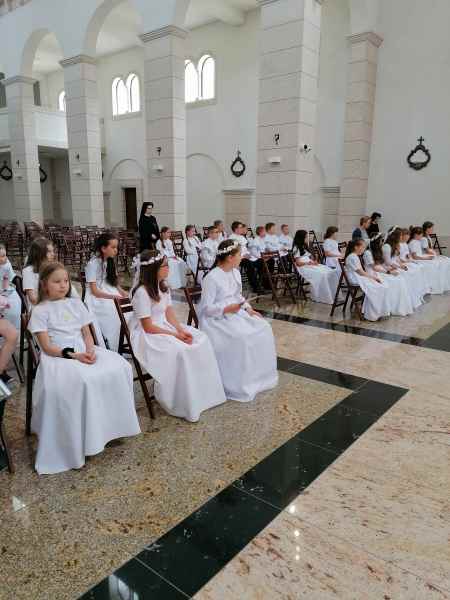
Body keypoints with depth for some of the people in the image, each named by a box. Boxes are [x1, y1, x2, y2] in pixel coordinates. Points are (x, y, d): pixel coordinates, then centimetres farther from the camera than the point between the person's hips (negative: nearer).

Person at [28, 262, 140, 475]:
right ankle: (77, 441, -20)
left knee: (120, 368, -18)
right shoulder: (40, 311, -1)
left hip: (84, 352, 5)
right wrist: (73, 355, -20)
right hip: (57, 357, -5)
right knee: (80, 381, -36)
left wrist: (90, 351, -10)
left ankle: (112, 423, -6)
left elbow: (87, 334, 12)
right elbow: (47, 347, -7)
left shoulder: (76, 303, 13)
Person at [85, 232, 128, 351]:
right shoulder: (93, 264, -9)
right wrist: (113, 297, -23)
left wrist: (123, 293, -6)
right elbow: (94, 291, -13)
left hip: (113, 296, 7)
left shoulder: (110, 262, 14)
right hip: (98, 299, -6)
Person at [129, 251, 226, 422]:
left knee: (201, 340, -8)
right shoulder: (142, 292, -21)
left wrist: (181, 330, -12)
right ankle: (183, 404, -16)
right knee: (179, 350, -31)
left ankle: (202, 393, -2)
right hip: (146, 335, -9)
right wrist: (175, 335, -21)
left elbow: (169, 313, 5)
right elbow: (148, 327, -21)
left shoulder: (163, 286, 5)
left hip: (165, 326, 9)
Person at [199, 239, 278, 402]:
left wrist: (248, 308, 1)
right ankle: (239, 385, -15)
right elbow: (206, 307, -17)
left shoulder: (235, 272, 9)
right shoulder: (212, 278, -17)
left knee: (263, 328, -9)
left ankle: (259, 376, 2)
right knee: (242, 337, -31)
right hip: (216, 318, -8)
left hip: (235, 312, 9)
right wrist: (226, 309, -29)